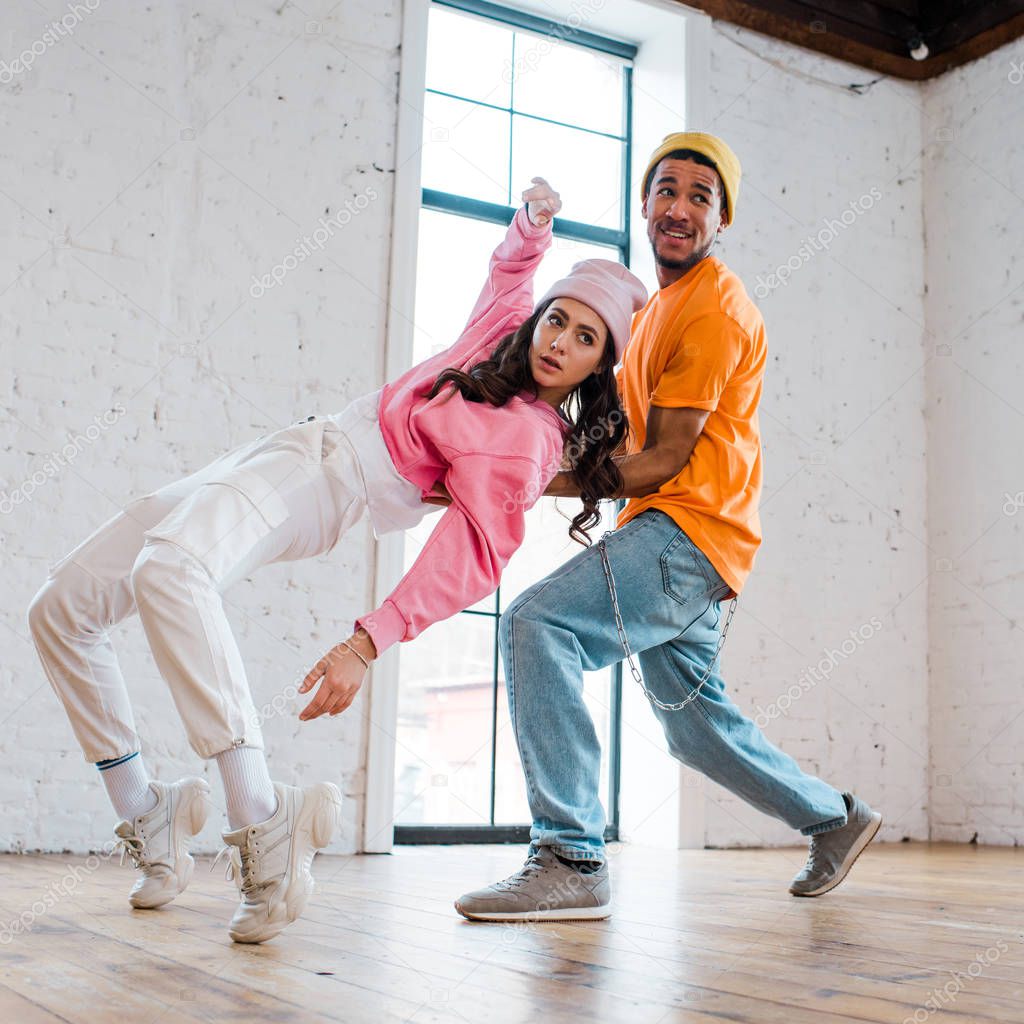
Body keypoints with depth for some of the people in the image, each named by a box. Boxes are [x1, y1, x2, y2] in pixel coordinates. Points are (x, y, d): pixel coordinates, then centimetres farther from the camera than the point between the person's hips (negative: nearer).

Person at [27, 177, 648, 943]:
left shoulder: (531, 441, -12)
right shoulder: (505, 332, 12)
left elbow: (475, 552, -24)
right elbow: (511, 264, 34)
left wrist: (367, 643, -36)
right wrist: (536, 219, 11)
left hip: (326, 485, -9)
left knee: (166, 568, -42)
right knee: (62, 607, 5)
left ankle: (263, 822, -41)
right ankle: (146, 816, 13)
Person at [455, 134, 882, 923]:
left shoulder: (714, 308, -10)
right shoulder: (653, 306, 22)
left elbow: (666, 459, -16)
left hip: (689, 532, -10)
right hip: (661, 539, 10)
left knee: (537, 623, -26)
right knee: (694, 723, 18)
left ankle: (572, 860, -26)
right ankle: (836, 819, 37)